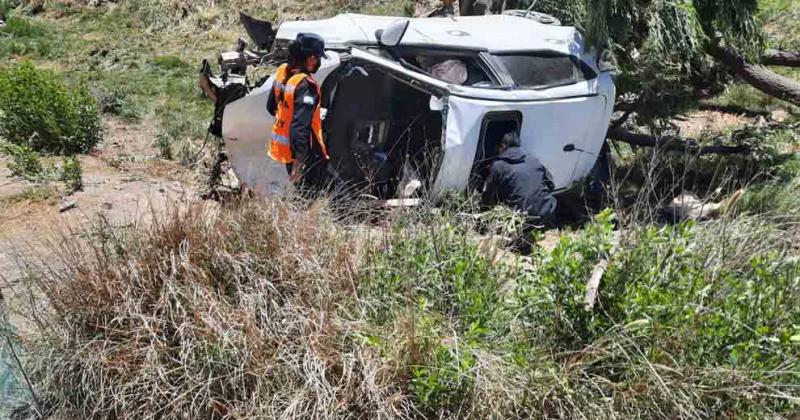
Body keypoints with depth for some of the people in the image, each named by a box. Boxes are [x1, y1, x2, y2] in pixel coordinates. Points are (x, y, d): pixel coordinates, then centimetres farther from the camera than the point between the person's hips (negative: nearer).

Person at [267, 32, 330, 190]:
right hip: (304, 153, -8)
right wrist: (299, 161, -29)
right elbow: (300, 126, -31)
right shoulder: (306, 85, -26)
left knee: (297, 188, 23)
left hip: (283, 146, 9)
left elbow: (271, 107, 13)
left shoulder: (282, 71, 0)